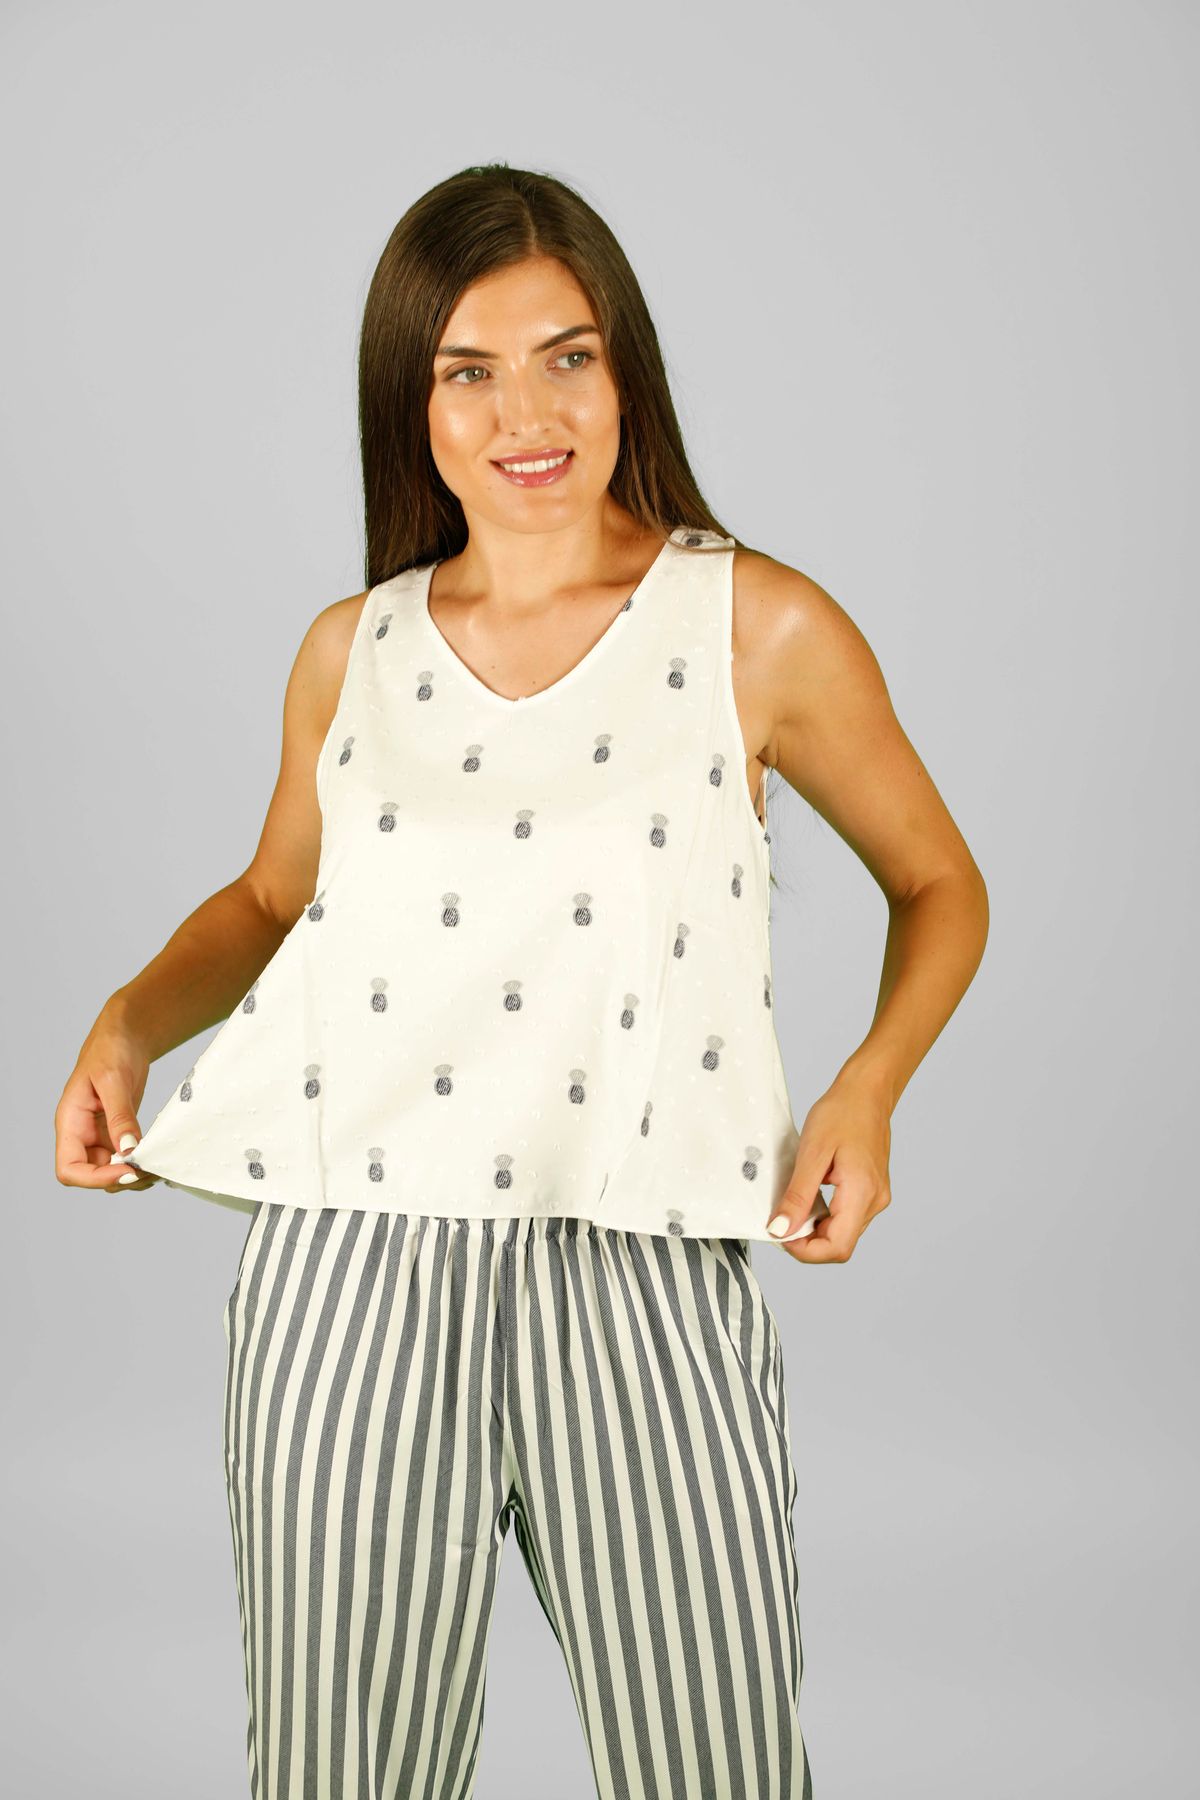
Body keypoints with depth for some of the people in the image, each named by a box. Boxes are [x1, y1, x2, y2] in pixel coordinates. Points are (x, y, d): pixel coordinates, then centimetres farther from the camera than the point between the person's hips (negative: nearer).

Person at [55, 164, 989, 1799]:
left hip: (641, 1278, -2)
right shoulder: (352, 653, 9)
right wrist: (128, 1024, 6)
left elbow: (938, 884, 11)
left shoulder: (761, 629, 1)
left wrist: (871, 1083, -6)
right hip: (350, 1268, 3)